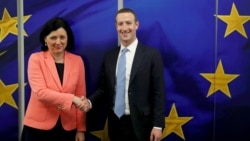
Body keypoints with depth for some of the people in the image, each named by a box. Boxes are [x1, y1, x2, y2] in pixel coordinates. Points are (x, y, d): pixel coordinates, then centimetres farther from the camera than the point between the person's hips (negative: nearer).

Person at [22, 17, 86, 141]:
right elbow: (40, 92, -14)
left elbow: (81, 95, 4)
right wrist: (71, 99, -22)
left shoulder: (77, 61, 3)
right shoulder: (36, 59, -4)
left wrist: (81, 129, 2)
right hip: (38, 126, -2)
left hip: (67, 127, 2)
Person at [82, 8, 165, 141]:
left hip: (140, 124, -4)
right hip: (115, 123, 4)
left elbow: (158, 93, -7)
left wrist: (158, 125, -11)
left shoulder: (152, 54, -6)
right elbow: (104, 88, 11)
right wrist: (90, 101, -7)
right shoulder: (109, 56, 7)